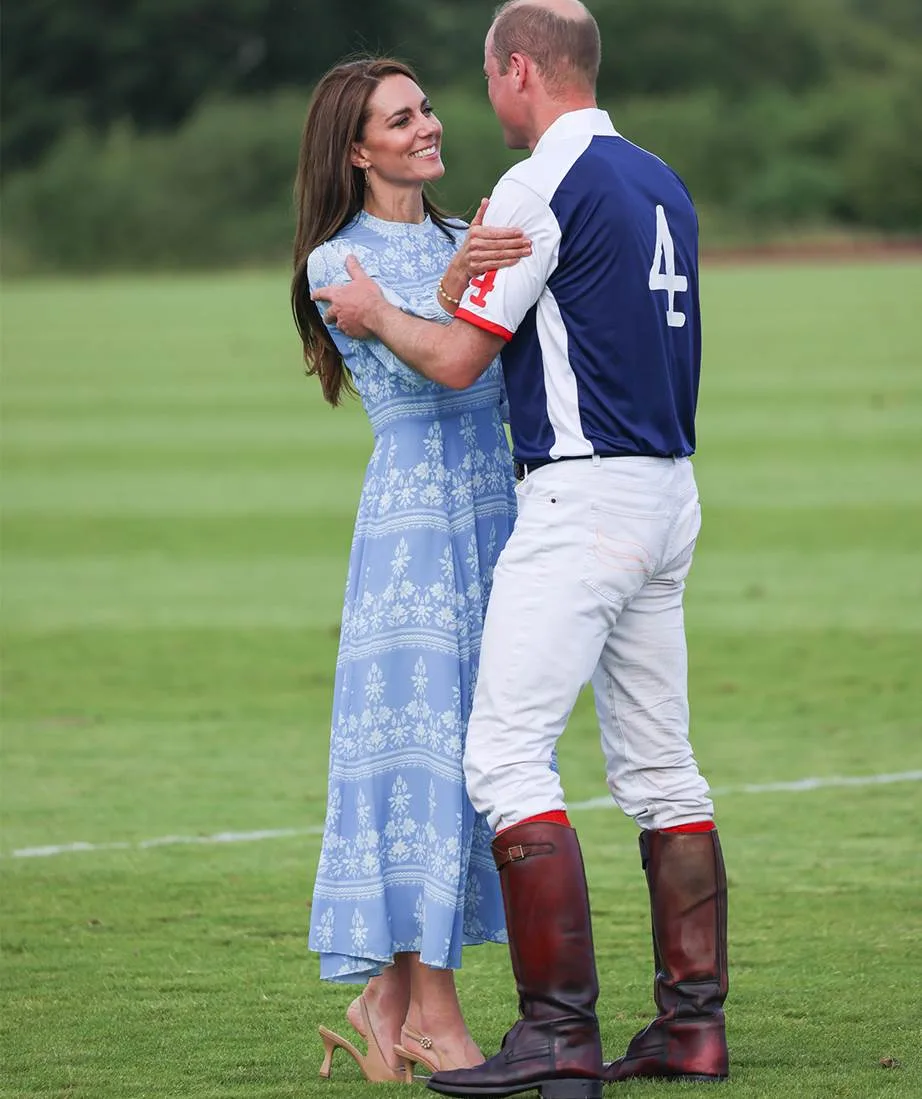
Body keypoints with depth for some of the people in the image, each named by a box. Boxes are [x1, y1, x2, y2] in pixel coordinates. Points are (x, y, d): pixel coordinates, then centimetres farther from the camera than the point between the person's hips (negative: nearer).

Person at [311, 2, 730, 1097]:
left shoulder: (541, 186, -12)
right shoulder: (661, 184, 15)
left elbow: (457, 358, -11)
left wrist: (374, 314, 8)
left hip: (580, 500, -9)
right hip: (669, 492, 9)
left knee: (507, 755, -10)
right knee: (658, 766, 12)